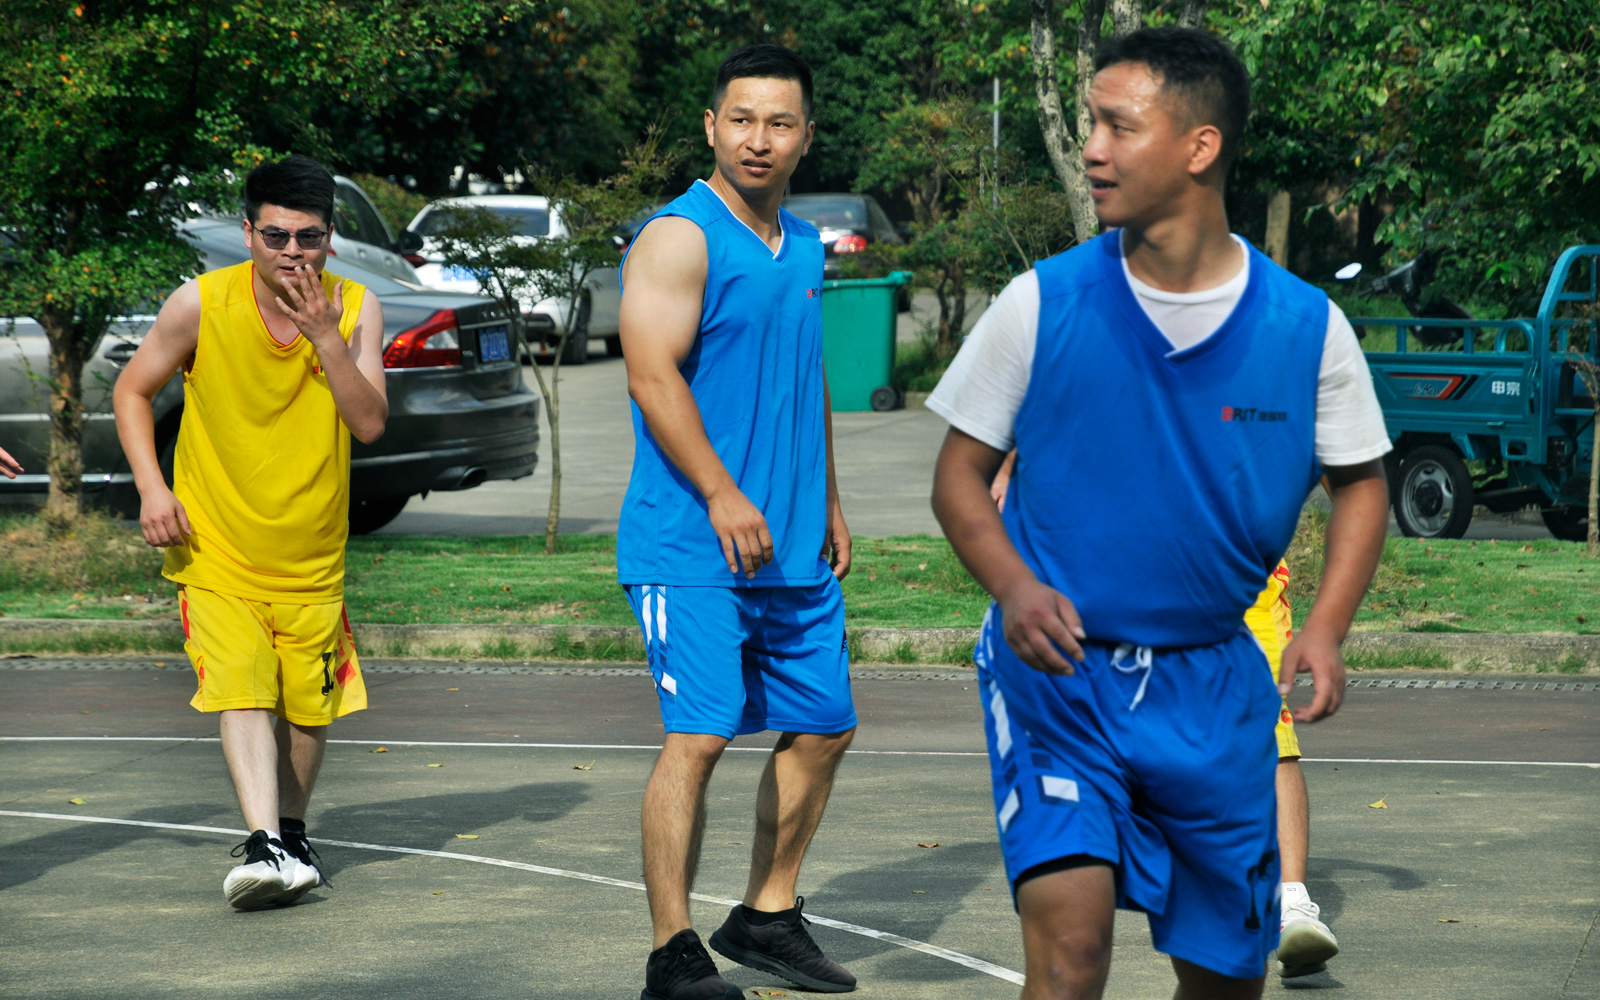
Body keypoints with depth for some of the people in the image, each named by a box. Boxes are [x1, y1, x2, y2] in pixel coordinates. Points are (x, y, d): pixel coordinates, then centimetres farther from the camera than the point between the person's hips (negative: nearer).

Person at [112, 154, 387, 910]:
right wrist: (151, 486, -13)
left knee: (308, 704, 12)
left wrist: (324, 336, -27)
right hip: (216, 549, -3)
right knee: (240, 690, -21)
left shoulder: (354, 308, -7)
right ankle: (261, 846, -31)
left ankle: (290, 831, 36)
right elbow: (133, 391, 0)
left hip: (312, 556, 3)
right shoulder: (202, 304, -13)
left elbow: (371, 422, -16)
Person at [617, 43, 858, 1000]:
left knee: (824, 726, 12)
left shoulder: (804, 247, 15)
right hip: (690, 548, -8)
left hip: (794, 551, 8)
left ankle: (768, 918, 26)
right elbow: (653, 375, -18)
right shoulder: (680, 238, -10)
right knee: (699, 735, -13)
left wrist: (829, 504, 20)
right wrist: (722, 496, -24)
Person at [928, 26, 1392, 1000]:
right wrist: (1014, 586, -17)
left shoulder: (1307, 325, -5)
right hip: (1054, 669, -2)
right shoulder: (1042, 305, -7)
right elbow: (961, 474, 2)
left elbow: (1361, 482, 9)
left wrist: (1325, 628, -8)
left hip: (1212, 683, 2)